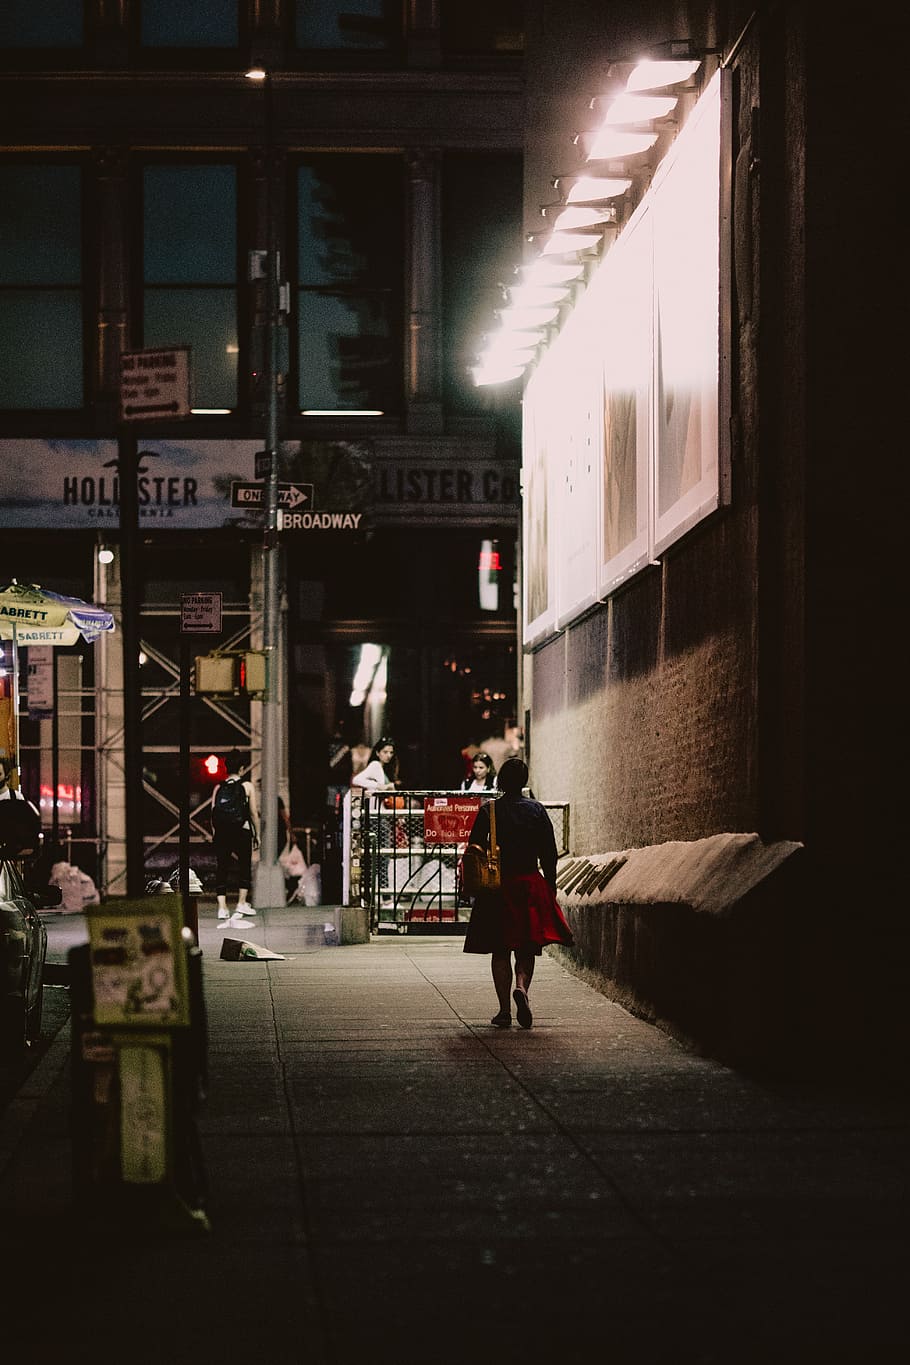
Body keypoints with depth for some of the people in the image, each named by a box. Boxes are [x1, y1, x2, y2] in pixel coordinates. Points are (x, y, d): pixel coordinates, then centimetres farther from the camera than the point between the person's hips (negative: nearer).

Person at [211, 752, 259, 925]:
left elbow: (213, 815, 6)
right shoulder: (247, 786, 3)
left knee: (222, 869, 3)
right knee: (244, 867, 13)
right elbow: (254, 813, 3)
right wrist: (257, 834, 11)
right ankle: (242, 903, 11)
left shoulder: (218, 788, 9)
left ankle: (222, 908, -5)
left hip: (221, 833, 2)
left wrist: (216, 836, 12)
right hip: (241, 831, -2)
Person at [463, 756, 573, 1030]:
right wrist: (550, 889, 10)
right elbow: (549, 854, 2)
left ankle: (505, 1010, 3)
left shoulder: (488, 811, -4)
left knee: (500, 951, 6)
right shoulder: (536, 811, 1)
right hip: (531, 884, 1)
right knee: (527, 949, 9)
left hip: (497, 887, -1)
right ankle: (521, 987, -20)